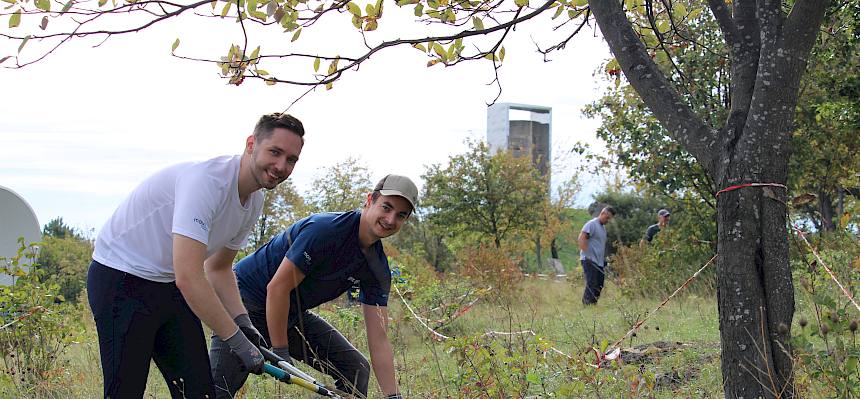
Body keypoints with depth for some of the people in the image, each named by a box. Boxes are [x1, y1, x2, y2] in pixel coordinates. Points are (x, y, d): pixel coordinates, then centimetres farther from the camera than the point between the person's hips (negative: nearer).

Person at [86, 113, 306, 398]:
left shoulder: (254, 202, 1)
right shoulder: (206, 181, -28)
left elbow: (218, 268, 15)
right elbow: (189, 279, -32)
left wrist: (243, 322, -1)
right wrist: (238, 341, -26)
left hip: (169, 286, 9)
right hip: (121, 278, -9)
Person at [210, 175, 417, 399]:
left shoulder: (378, 269, -4)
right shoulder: (325, 229, -26)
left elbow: (379, 340, -5)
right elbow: (277, 288, -25)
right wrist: (280, 354, -22)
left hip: (292, 313, 7)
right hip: (246, 298, -7)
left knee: (356, 368, -2)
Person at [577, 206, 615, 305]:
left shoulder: (603, 228, 21)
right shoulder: (591, 224, -7)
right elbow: (581, 238, -17)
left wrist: (604, 261, 18)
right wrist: (587, 254, -22)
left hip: (599, 262, 9)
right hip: (590, 261, -9)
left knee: (599, 286, 7)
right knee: (591, 285, -12)